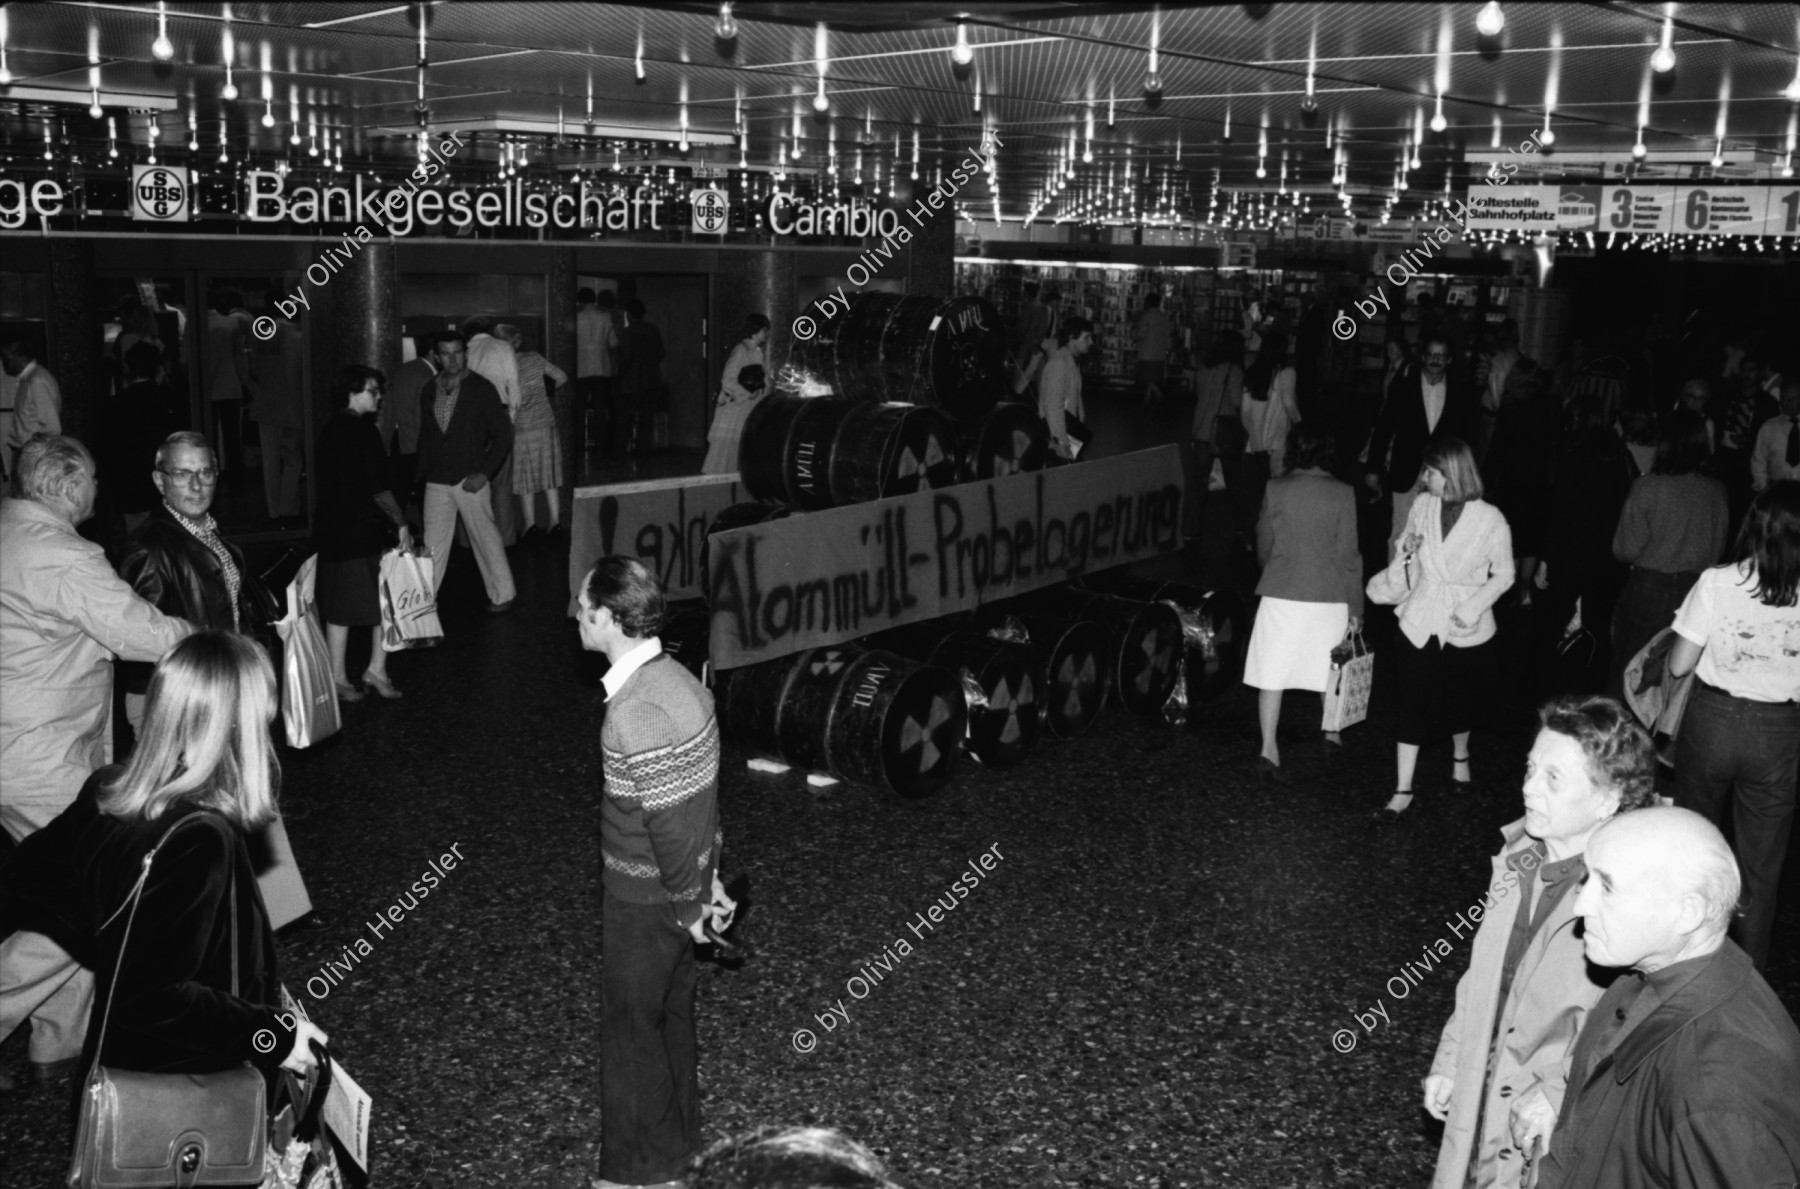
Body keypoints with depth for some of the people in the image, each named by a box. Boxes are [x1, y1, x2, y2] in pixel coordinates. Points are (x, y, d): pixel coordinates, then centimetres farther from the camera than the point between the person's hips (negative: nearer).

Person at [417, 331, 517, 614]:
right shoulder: (429, 391, 10)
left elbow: (504, 433, -4)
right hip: (437, 482, 3)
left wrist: (485, 473, -11)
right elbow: (425, 436, 17)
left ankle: (501, 594, 17)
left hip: (471, 480, -3)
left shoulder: (482, 389, -3)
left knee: (485, 538, 4)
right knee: (433, 543, 3)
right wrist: (423, 474, 9)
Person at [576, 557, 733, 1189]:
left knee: (630, 1027, 9)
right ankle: (678, 1134, 40)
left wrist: (689, 905, -13)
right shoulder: (673, 676, 1)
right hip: (673, 889, 8)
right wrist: (707, 878, 14)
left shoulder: (636, 711, -29)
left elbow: (670, 823, -25)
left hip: (643, 900, -8)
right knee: (670, 1013, 22)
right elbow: (698, 796, 8)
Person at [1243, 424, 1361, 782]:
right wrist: (1355, 607, 1)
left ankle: (1268, 749, -7)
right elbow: (1348, 555, -6)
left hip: (1280, 593, 0)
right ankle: (1332, 735, 36)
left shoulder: (1276, 489, -3)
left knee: (1273, 671, 3)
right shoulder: (1342, 493, -7)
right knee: (1331, 668, 20)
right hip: (1328, 596, 0)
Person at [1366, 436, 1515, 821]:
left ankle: (1460, 757, 49)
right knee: (1413, 706, 0)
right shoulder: (1422, 506, -5)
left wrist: (1474, 606, -19)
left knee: (1460, 702, 18)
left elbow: (1503, 574, -5)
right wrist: (1405, 553, -14)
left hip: (1466, 629, -1)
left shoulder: (1490, 519, -14)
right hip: (1420, 624, 1)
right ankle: (1403, 791, 7)